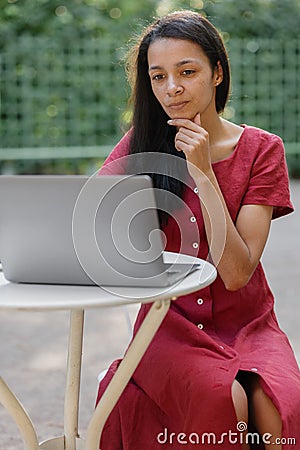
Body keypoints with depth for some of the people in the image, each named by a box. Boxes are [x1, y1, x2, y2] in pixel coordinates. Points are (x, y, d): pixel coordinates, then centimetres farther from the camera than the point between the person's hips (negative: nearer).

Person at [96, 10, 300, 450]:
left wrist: (203, 172, -18)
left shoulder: (261, 149, -3)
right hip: (171, 322, 0)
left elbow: (237, 273, -12)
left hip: (245, 323, 0)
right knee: (222, 399, -31)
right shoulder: (142, 145, 2)